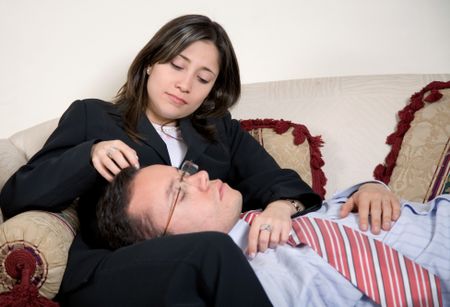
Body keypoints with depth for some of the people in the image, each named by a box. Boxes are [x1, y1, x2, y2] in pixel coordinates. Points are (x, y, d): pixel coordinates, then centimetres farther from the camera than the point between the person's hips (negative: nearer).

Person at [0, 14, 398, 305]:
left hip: (215, 266, 3)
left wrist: (282, 204, -19)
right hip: (111, 272, -2)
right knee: (211, 250, -37)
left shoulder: (224, 132, 26)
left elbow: (275, 181, 7)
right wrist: (89, 155, -7)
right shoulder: (92, 116, 19)